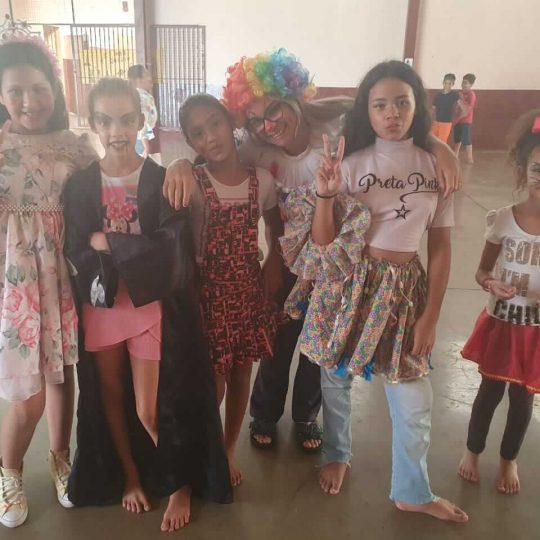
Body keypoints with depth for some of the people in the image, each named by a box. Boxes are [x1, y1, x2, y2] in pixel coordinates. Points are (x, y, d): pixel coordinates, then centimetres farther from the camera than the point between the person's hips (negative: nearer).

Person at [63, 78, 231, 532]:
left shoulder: (163, 181, -8)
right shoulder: (79, 184, -2)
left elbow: (173, 252, -18)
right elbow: (75, 255, -8)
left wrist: (107, 243, -16)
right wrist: (137, 251, -19)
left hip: (153, 307, -3)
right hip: (101, 308, 3)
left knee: (150, 411, 3)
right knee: (112, 398, 19)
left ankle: (182, 483, 31)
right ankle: (131, 476, 44)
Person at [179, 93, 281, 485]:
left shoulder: (262, 180, -3)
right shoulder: (192, 183, -10)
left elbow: (276, 229, 11)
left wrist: (273, 266, 3)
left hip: (250, 290, 3)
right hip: (209, 291, -3)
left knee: (241, 374, 15)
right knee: (212, 382, 2)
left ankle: (229, 451, 37)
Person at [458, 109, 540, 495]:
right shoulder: (504, 219, -12)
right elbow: (482, 270, -2)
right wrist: (491, 284, -25)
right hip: (501, 322, -1)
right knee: (491, 390, 14)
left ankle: (509, 460, 40)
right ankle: (473, 451, 38)